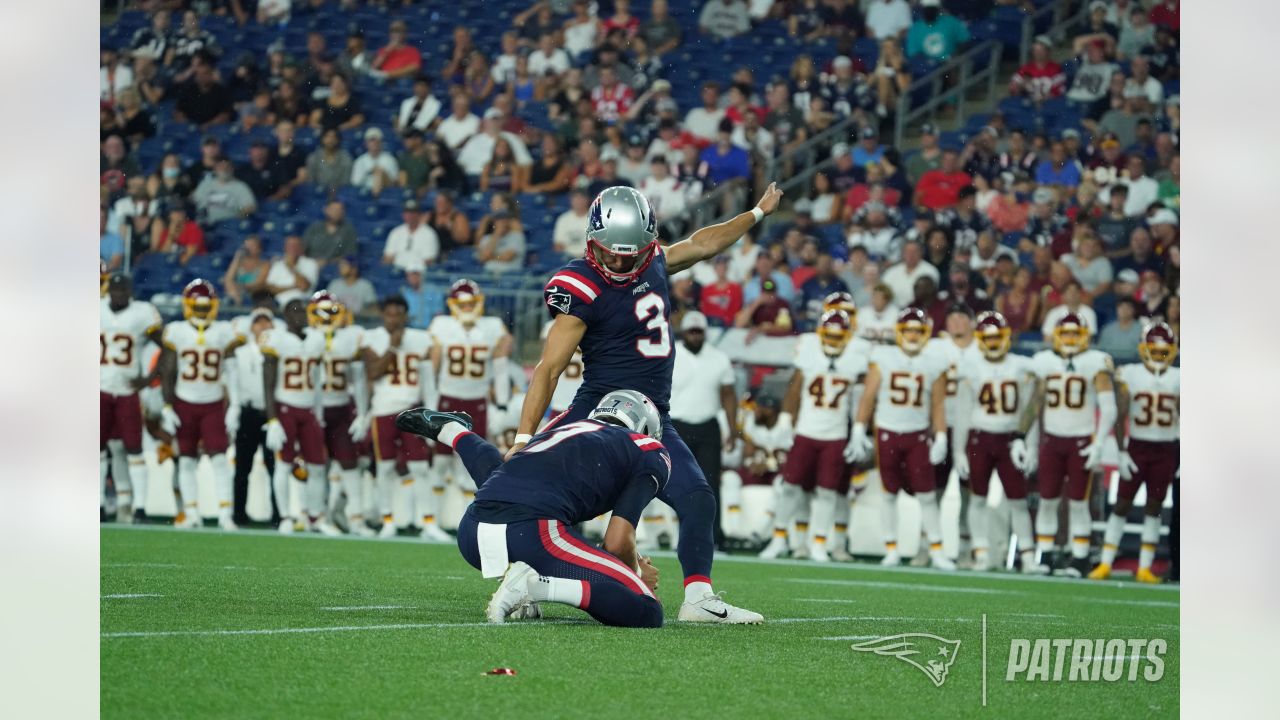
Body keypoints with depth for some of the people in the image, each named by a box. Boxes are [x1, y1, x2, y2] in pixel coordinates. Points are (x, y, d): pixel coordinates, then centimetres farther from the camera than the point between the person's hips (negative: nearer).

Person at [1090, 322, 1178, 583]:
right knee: (1122, 504, -1)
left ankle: (1145, 567, 9)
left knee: (1154, 507, 5)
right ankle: (1105, 564, 2)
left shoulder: (1178, 379, 2)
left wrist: (1184, 457, 2)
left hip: (1166, 451, 2)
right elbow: (1120, 416, -3)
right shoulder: (1129, 375, -4)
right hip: (1137, 446, -2)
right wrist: (1122, 452, -9)